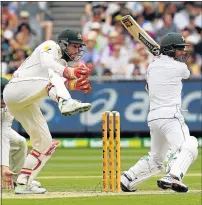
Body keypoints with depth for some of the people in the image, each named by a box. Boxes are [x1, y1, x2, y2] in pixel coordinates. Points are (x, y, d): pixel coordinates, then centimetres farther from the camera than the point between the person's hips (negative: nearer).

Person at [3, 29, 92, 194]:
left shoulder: (62, 64, 24)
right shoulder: (51, 47, -1)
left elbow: (62, 86, 5)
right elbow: (47, 64, -25)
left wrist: (76, 84, -14)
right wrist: (69, 72, -39)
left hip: (28, 104, 10)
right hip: (16, 89, -9)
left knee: (45, 143, 7)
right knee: (52, 77, -31)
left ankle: (23, 183, 11)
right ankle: (67, 104, -61)